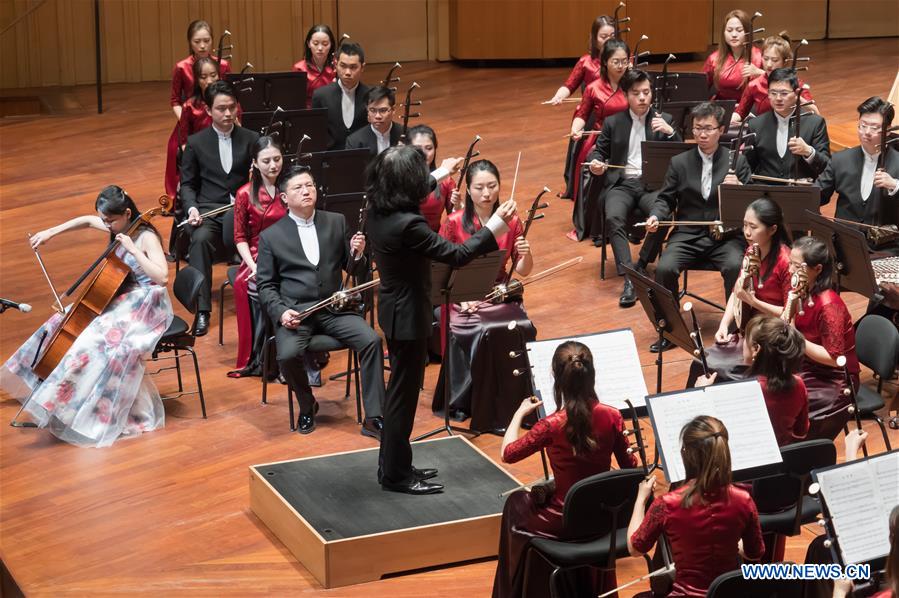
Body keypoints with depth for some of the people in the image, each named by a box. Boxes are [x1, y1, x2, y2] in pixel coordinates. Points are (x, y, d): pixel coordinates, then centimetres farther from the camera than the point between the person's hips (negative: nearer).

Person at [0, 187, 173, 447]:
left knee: (99, 341, -31)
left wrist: (133, 250, -30)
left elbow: (162, 276, -31)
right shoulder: (118, 228, 5)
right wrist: (52, 232, 15)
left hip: (145, 307, -9)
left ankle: (104, 414, -22)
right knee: (64, 323, 8)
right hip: (120, 299, 10)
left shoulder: (146, 238, -19)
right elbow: (87, 221, 24)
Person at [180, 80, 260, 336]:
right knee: (200, 240, -34)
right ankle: (202, 310, -31)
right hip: (209, 210, 0)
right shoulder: (196, 142, 11)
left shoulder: (252, 139, 12)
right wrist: (191, 207, -9)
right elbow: (187, 183, 12)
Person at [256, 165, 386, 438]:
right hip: (294, 311, -2)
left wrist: (357, 254, -12)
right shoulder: (270, 236, 4)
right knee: (288, 355, -30)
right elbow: (265, 284, 5)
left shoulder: (337, 222, 10)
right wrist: (280, 312, -13)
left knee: (371, 340, -23)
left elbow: (353, 270, 12)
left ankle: (373, 418, -15)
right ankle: (307, 406, 1)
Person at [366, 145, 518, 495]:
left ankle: (393, 463, 32)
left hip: (394, 308, 9)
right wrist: (495, 225, -17)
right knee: (403, 394, 4)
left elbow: (413, 200, 22)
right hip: (408, 315, -9)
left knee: (400, 390, 21)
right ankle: (395, 475, 16)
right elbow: (457, 255, -24)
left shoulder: (378, 211, -2)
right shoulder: (407, 224, -30)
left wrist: (441, 175, 35)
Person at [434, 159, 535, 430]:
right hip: (463, 298, -2)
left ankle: (514, 405, -12)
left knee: (523, 330, -27)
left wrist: (526, 255, -18)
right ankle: (465, 404, -14)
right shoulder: (454, 223, -5)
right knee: (483, 334, -31)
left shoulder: (511, 222, 2)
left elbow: (523, 271, 4)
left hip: (500, 295, 3)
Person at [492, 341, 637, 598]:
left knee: (516, 502, 28)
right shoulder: (612, 416, -14)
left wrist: (520, 413, 4)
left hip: (564, 522, -4)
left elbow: (508, 453, -9)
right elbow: (630, 468, -3)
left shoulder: (552, 425, -24)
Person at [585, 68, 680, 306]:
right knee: (613, 218, -32)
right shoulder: (613, 122, 14)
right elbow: (598, 151, 18)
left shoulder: (664, 119, 11)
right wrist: (595, 163, -7)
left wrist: (670, 132, -13)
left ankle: (641, 267, -12)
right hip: (622, 184, 1)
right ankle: (629, 278, -34)